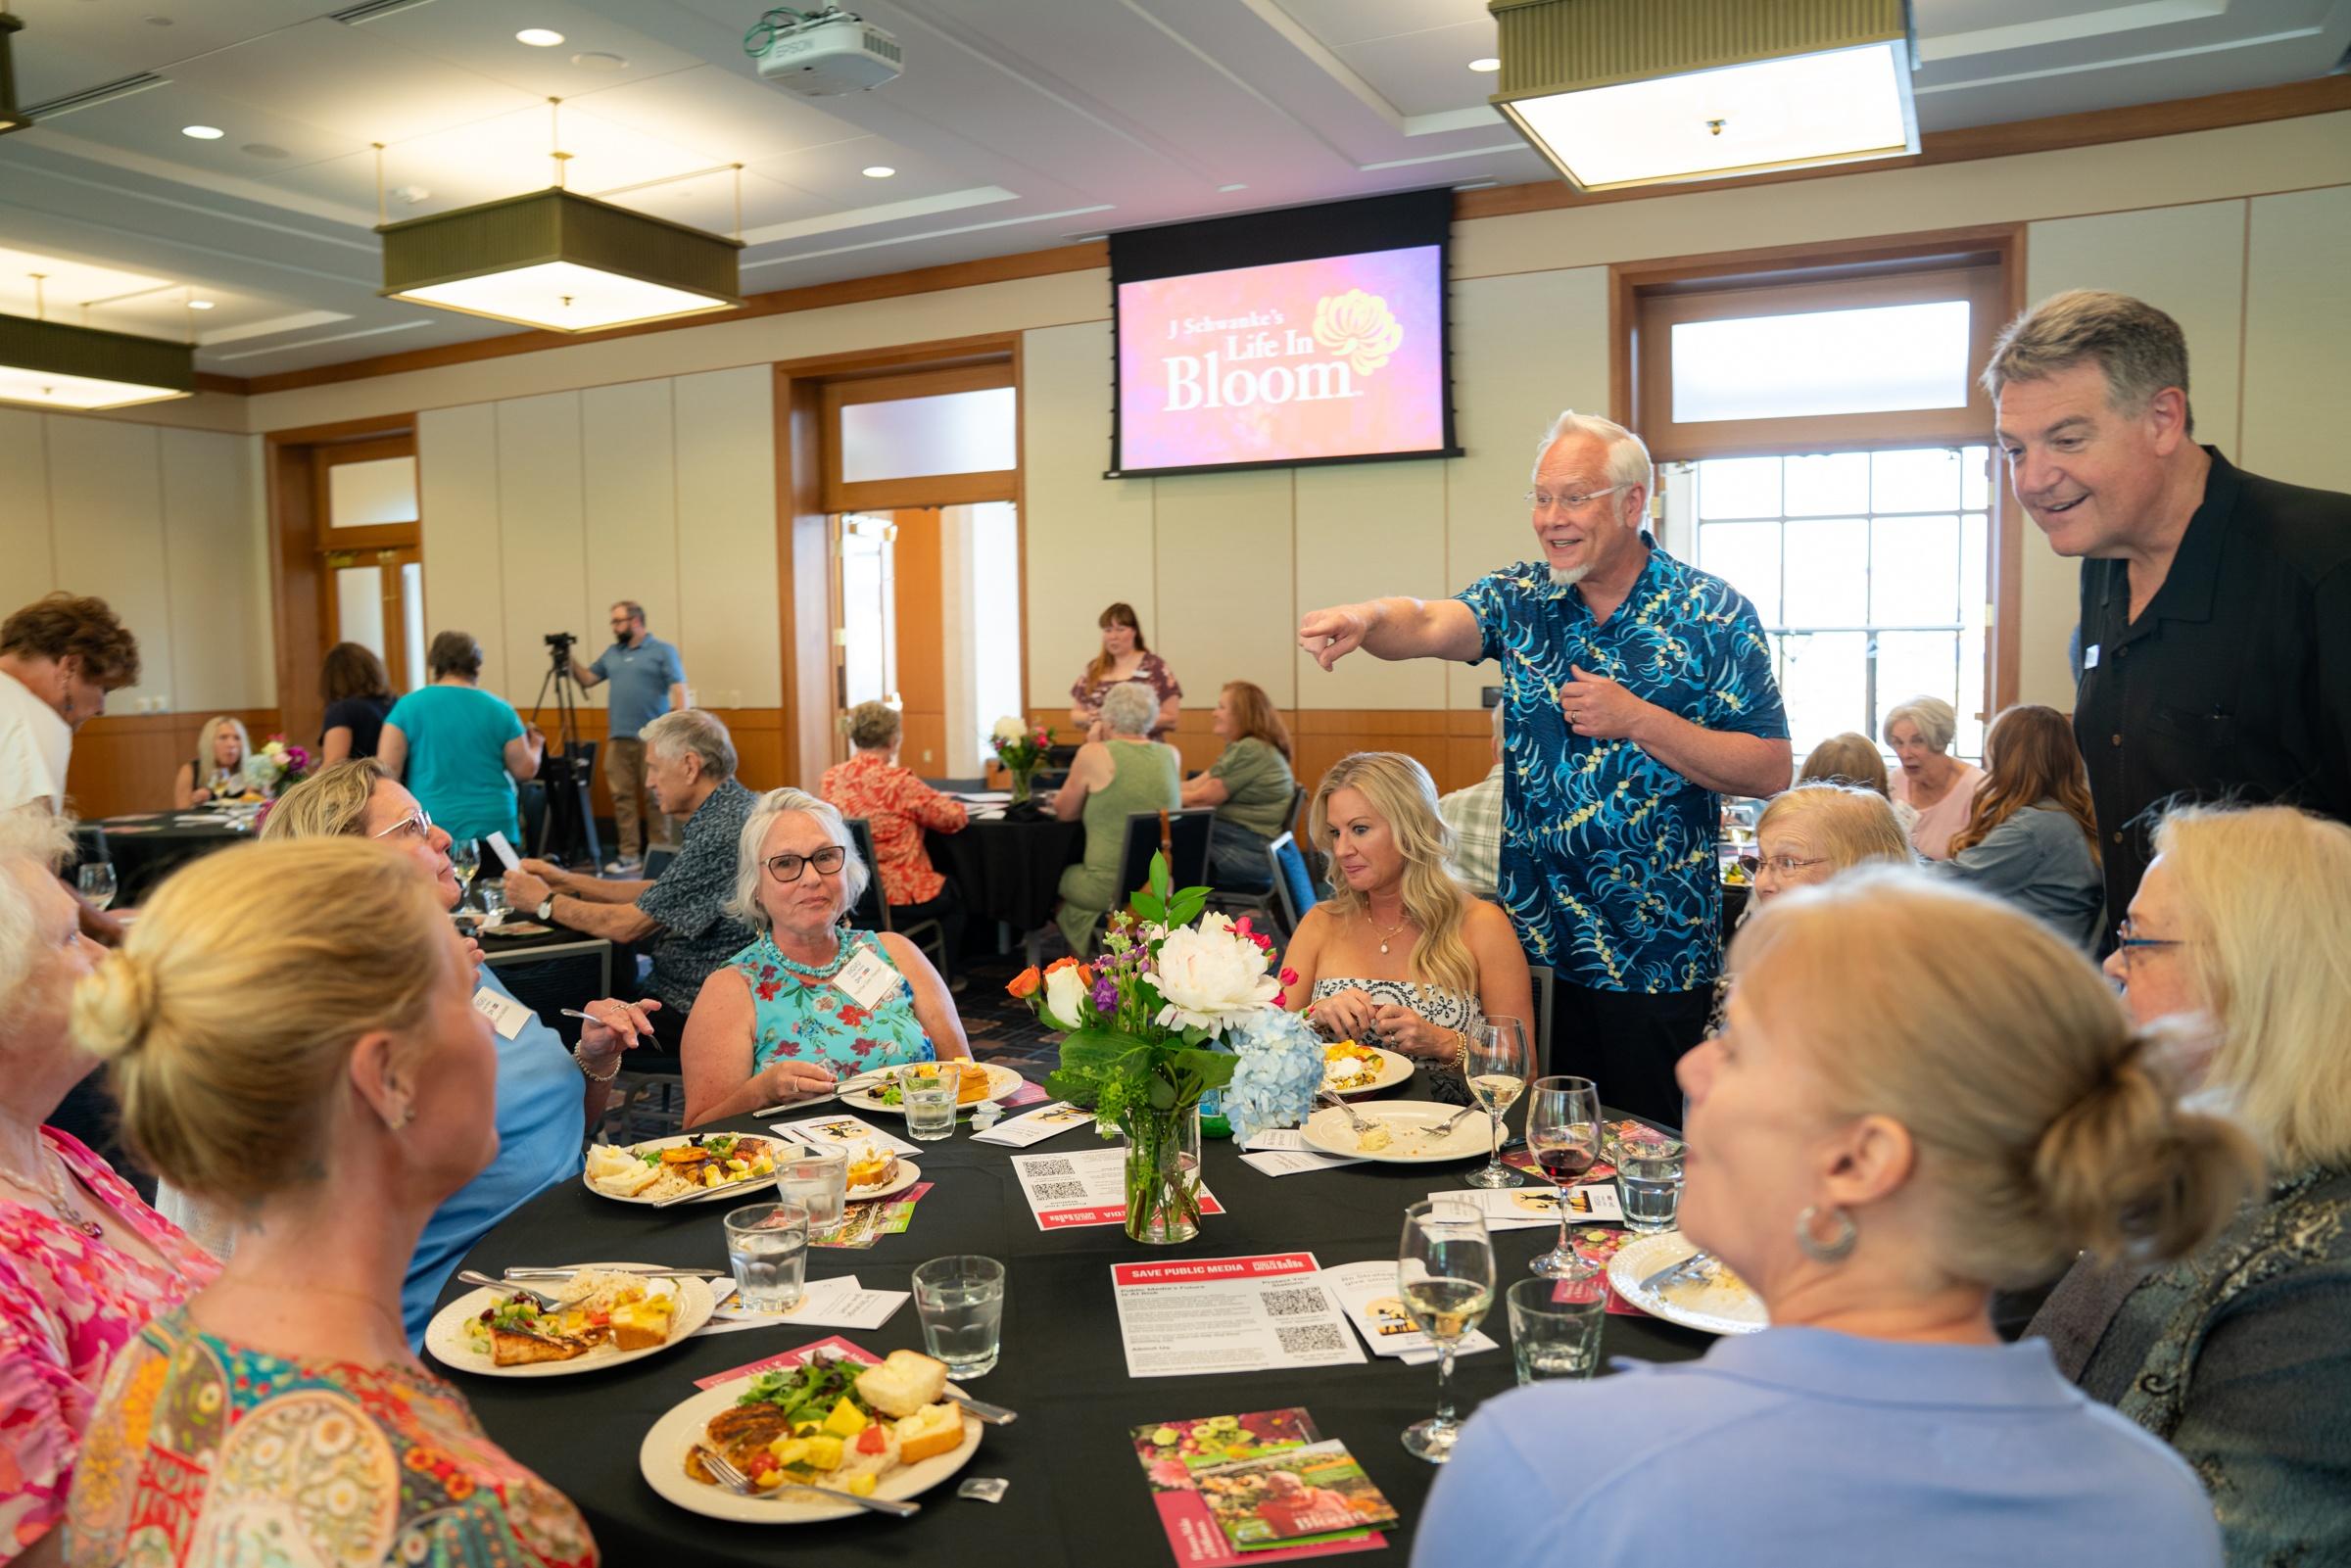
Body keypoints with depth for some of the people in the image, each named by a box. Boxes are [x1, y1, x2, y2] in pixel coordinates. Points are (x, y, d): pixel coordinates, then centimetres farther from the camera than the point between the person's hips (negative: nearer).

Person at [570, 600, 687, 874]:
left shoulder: (663, 651, -1)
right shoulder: (612, 653, 16)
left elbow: (679, 690, -7)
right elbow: (587, 679, 20)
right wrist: (569, 658, 4)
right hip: (618, 738, 6)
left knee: (657, 797, -1)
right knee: (622, 796, 4)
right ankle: (629, 855, 9)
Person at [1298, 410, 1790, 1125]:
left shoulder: (1715, 615, -4)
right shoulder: (1522, 598, 3)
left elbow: (1770, 772, -8)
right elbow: (1431, 624, -17)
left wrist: (1637, 720, -17)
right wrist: (1370, 618, -40)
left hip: (1655, 961, -3)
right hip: (1532, 944, 3)